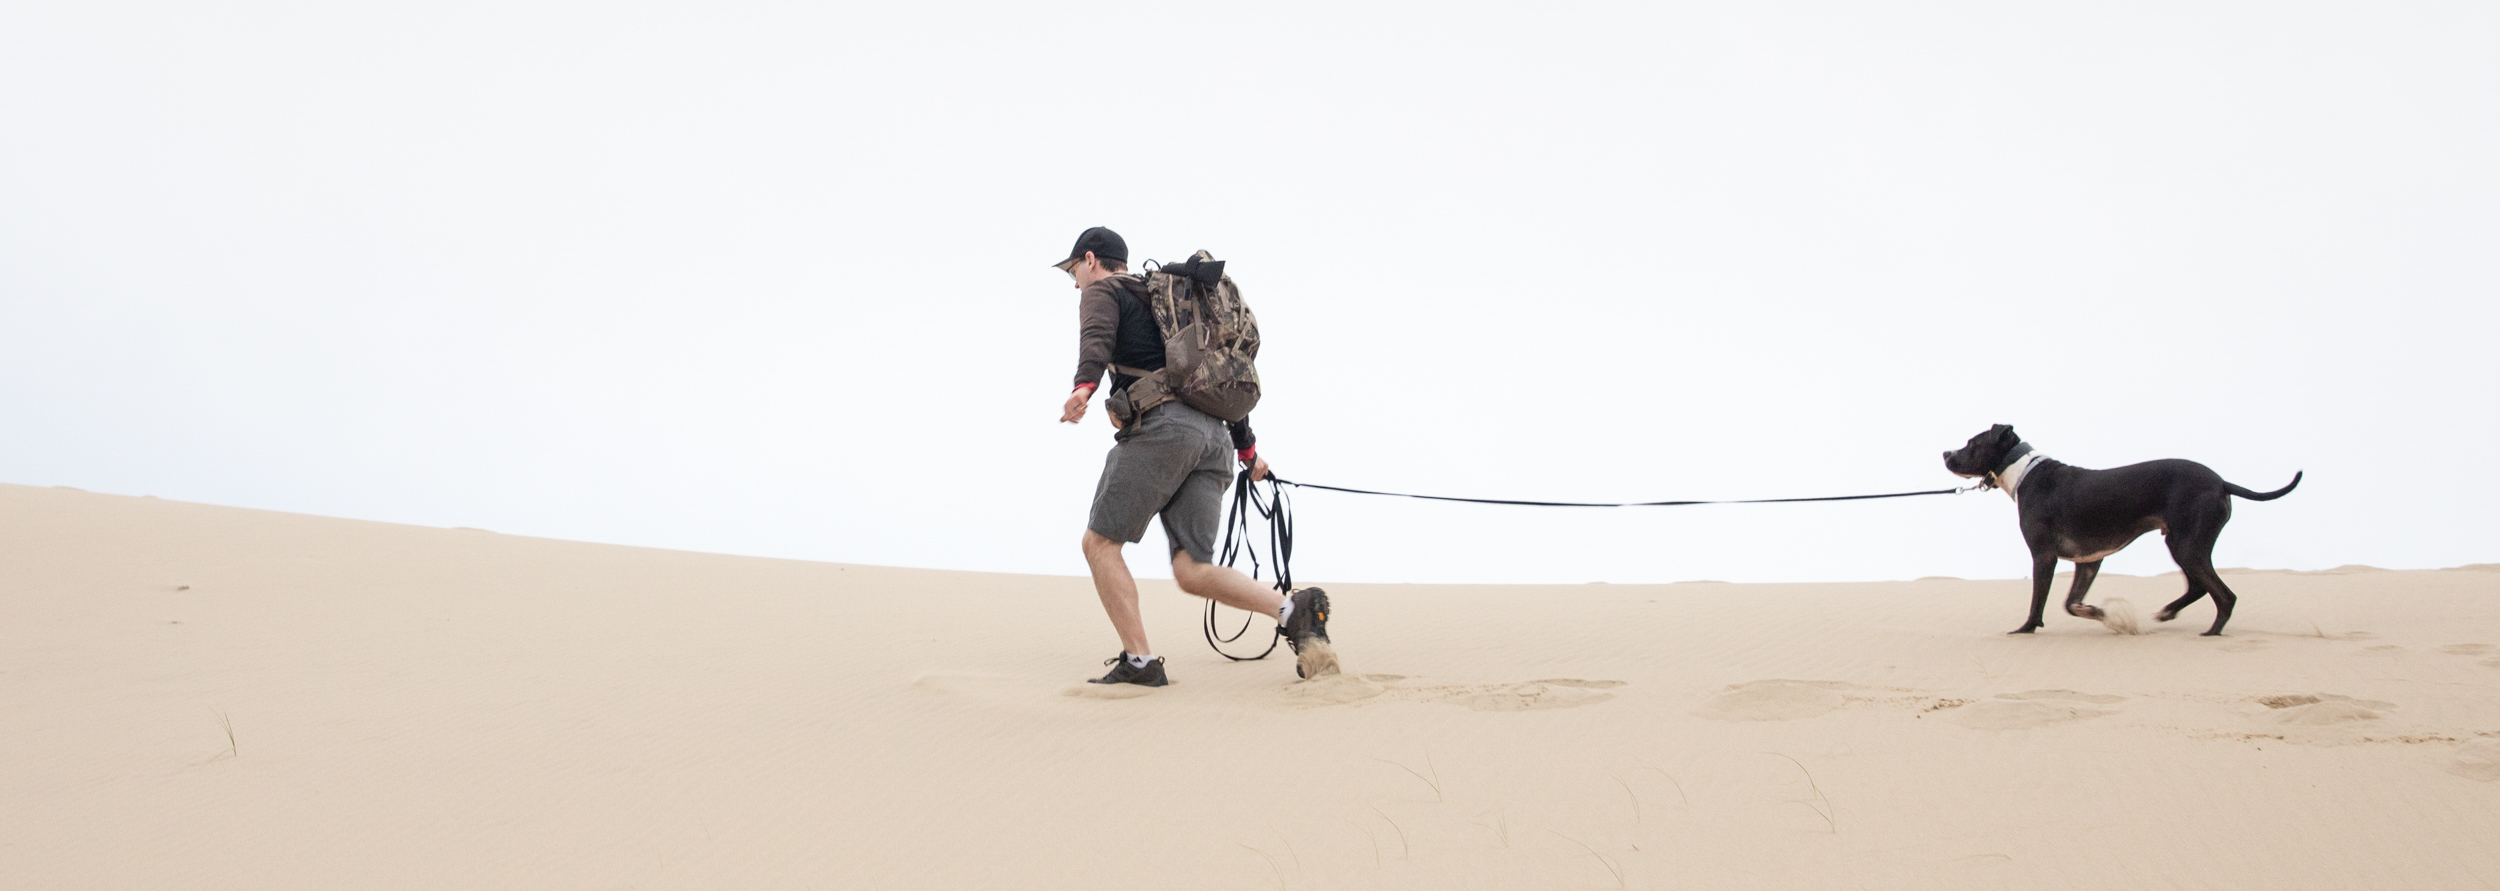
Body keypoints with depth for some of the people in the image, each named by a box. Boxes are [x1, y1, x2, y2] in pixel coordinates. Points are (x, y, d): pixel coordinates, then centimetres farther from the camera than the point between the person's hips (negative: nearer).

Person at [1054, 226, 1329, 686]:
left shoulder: (1102, 291, 12)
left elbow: (1096, 337, -14)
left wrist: (1084, 386, -33)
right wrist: (1247, 447, 39)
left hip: (1160, 426, -8)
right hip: (1214, 435, 8)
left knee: (1100, 543, 2)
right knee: (1192, 571, 0)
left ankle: (1139, 661, -5)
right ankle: (1296, 609, -18)